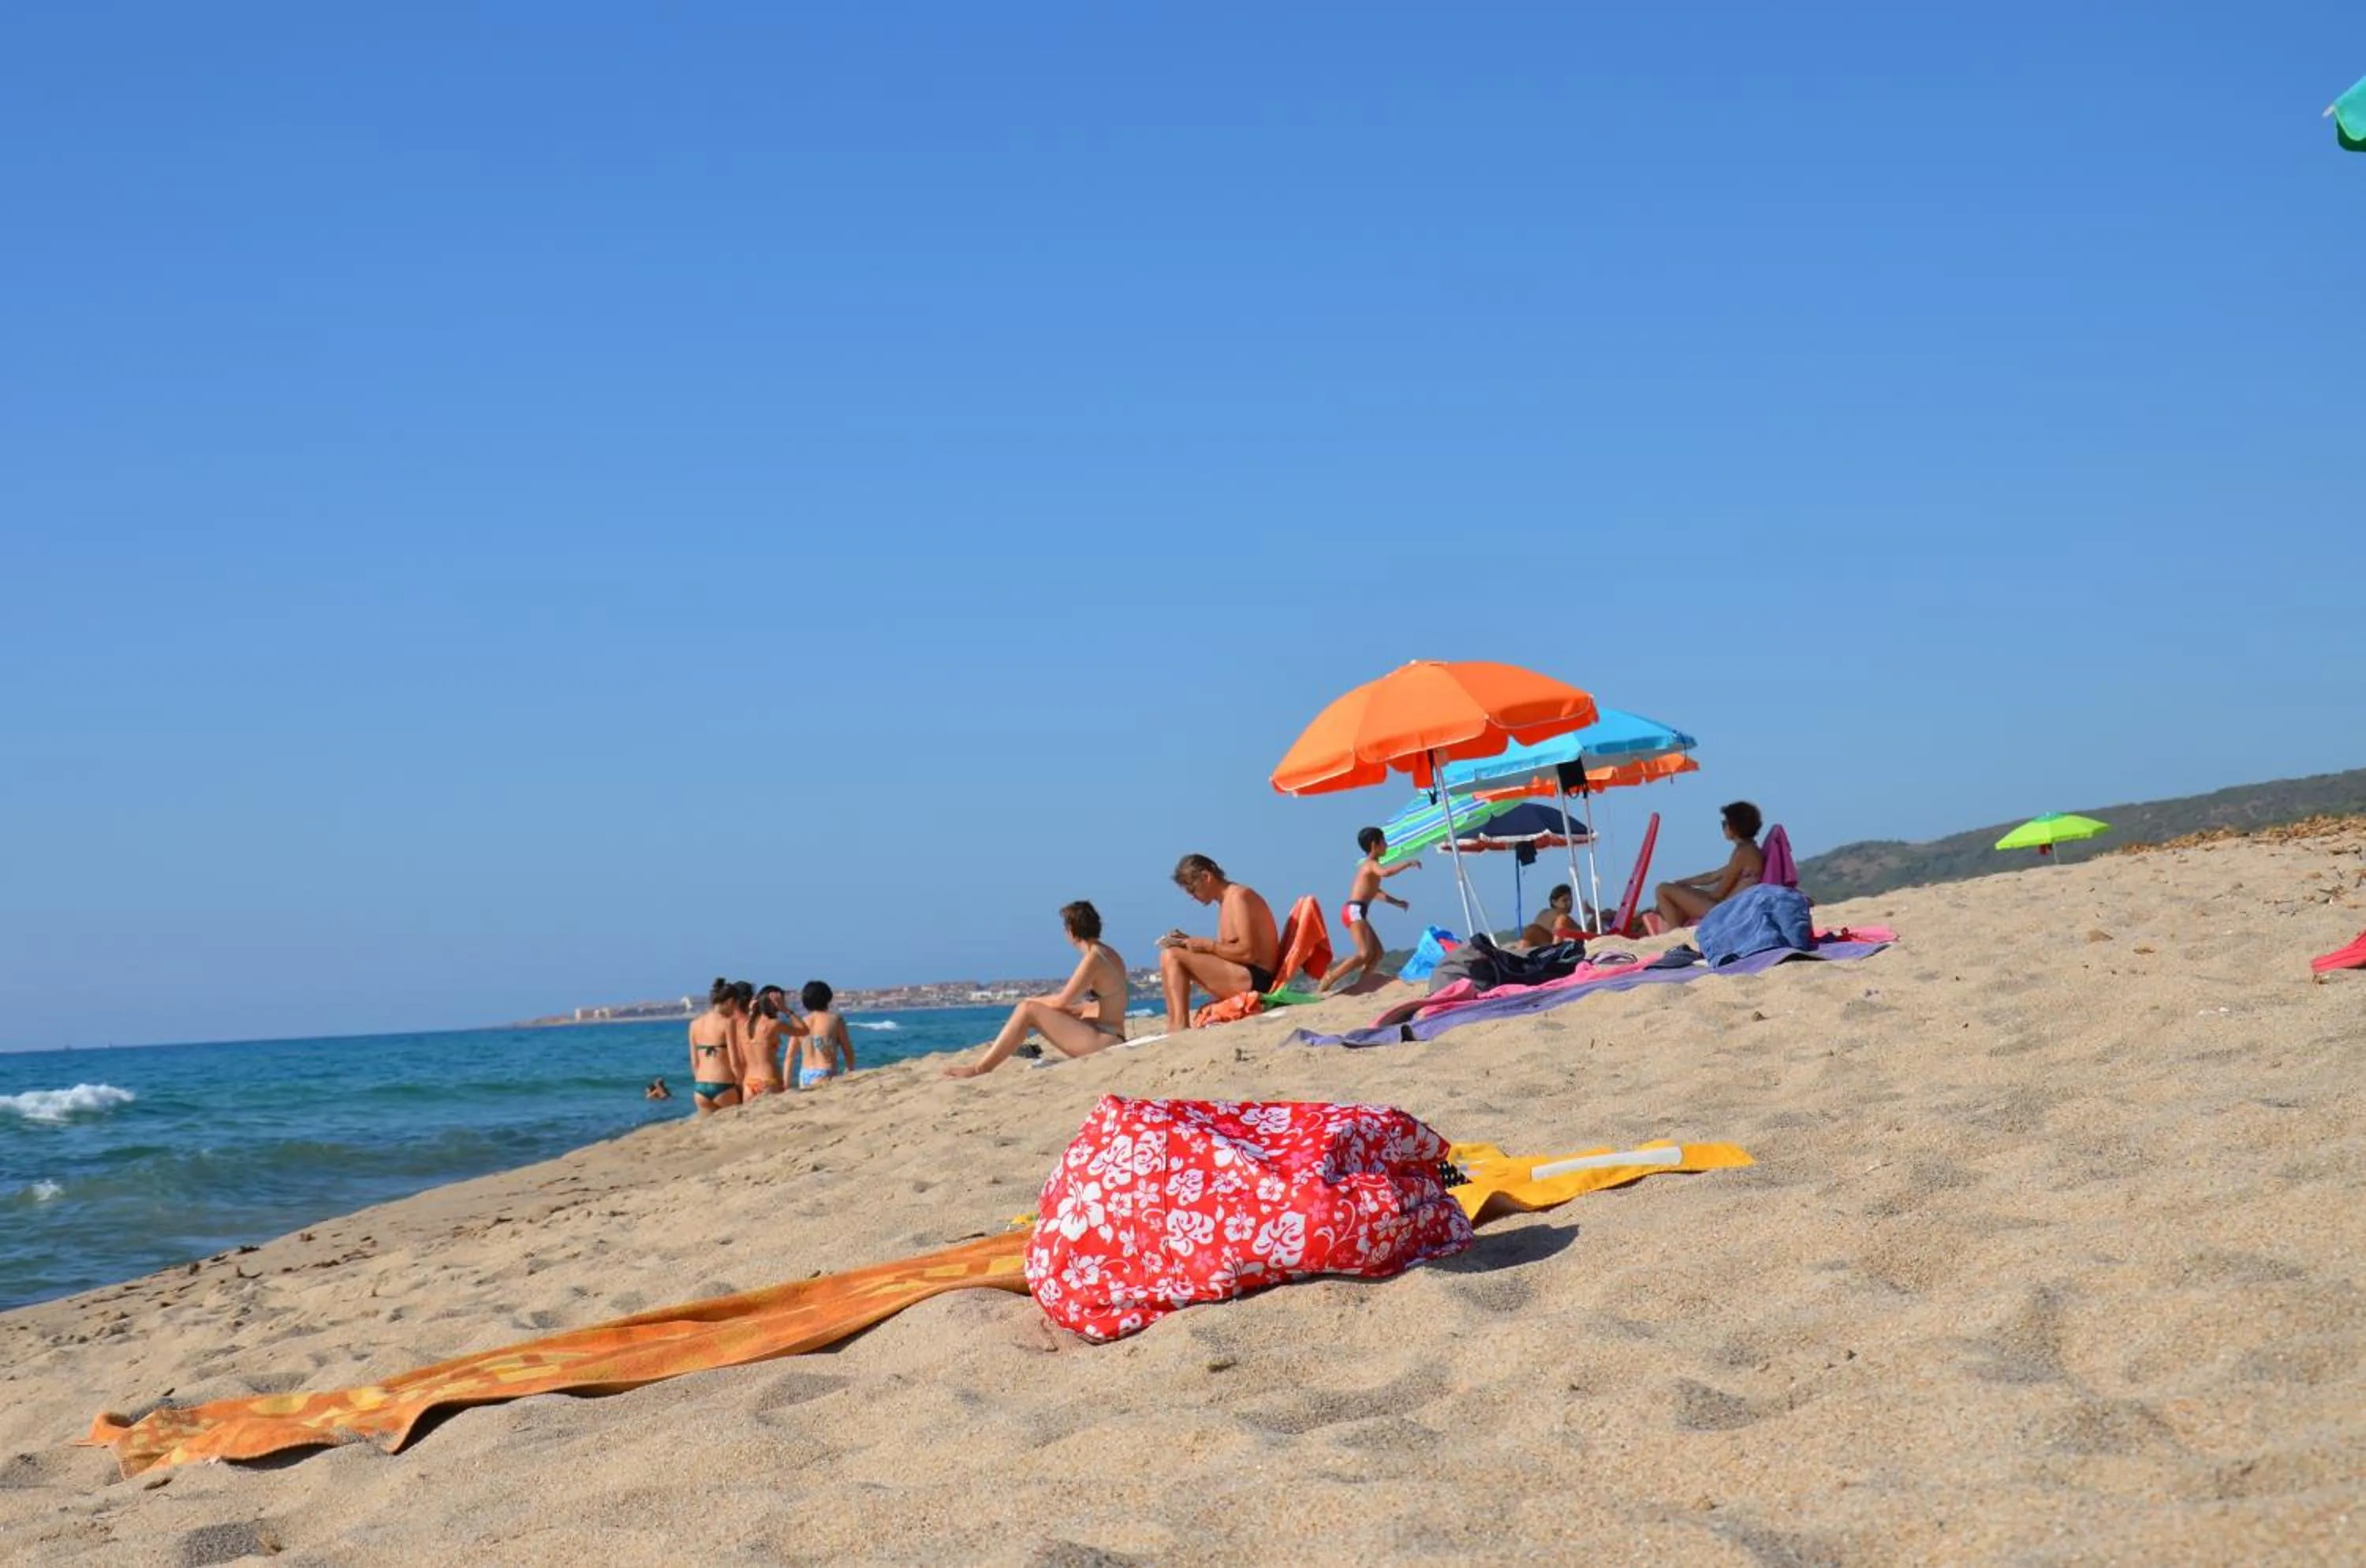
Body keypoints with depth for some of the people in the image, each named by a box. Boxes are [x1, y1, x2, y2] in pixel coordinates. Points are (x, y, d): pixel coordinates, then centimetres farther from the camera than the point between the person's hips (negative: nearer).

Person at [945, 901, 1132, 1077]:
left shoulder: (1093, 959, -15)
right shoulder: (1109, 954, 14)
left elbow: (1061, 1001, -14)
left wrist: (1034, 1001, 4)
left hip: (1102, 1042, -10)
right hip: (1107, 1040, 10)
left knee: (1028, 1009, -13)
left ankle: (980, 1068, -12)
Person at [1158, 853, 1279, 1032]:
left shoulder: (1239, 897, -11)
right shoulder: (1226, 901, 19)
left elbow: (1247, 952, -19)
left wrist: (1207, 944, -12)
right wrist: (1190, 941, 4)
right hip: (1242, 978, 11)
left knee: (1171, 956, -14)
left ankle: (1180, 1026, -22)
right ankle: (1174, 1028, 5)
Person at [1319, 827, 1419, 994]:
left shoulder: (1369, 865, 22)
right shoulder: (1371, 864, -7)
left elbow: (1375, 892, 36)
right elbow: (1385, 872, -30)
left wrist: (1397, 902, 35)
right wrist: (1408, 864, -21)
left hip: (1355, 912, 10)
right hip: (1355, 910, -10)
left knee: (1377, 953, 9)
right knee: (1365, 953, -20)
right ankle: (1328, 980, -22)